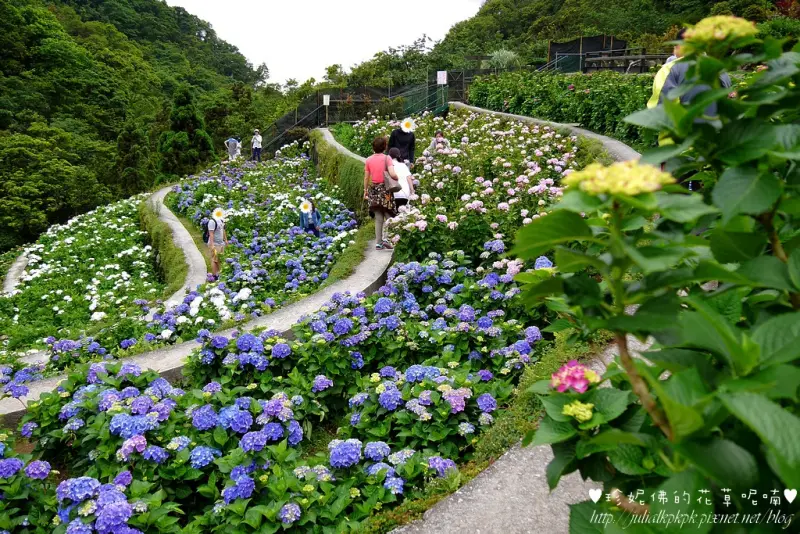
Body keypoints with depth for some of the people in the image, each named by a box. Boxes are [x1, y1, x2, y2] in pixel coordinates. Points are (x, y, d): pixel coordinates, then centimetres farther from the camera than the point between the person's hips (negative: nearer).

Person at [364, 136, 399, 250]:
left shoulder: (368, 160, 5)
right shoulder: (387, 158, -7)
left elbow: (366, 178, 7)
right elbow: (392, 174, -19)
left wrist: (365, 191, 16)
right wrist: (398, 179, 1)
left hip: (373, 190, 4)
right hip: (385, 189, -4)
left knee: (378, 218, 9)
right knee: (389, 216, 5)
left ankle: (378, 242, 8)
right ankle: (386, 239, -9)